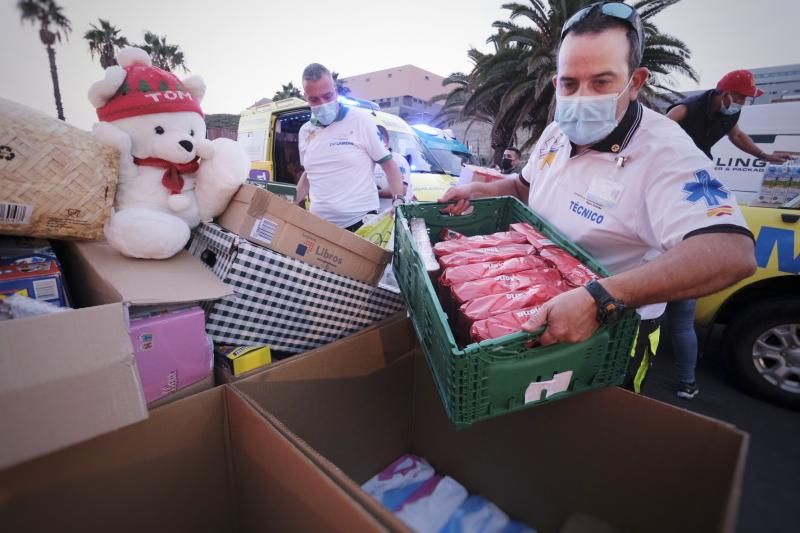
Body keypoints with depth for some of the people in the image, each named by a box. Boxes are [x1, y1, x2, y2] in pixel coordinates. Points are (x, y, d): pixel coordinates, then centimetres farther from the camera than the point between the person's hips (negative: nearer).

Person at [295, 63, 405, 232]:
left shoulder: (360, 120, -4)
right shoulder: (305, 131, 12)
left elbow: (388, 164, -2)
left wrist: (398, 200, -15)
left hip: (360, 222, -4)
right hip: (319, 223, 4)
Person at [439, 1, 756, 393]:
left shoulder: (665, 153, -27)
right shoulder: (557, 132, -3)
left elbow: (732, 254, -41)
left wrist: (600, 298, -52)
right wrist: (477, 190, -3)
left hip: (613, 334, -6)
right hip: (541, 315, 7)